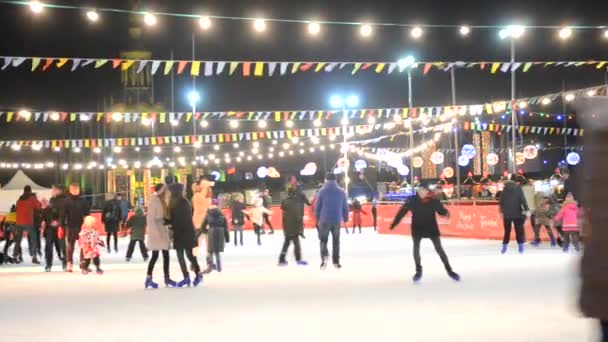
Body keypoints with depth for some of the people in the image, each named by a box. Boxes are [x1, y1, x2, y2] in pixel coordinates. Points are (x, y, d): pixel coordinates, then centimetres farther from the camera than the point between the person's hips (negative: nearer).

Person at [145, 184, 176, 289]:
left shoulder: (162, 201, 12)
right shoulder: (154, 201, -13)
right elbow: (150, 218, -17)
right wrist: (156, 232, -21)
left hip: (163, 230, 8)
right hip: (156, 231, -8)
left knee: (166, 255, 10)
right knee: (155, 255, -8)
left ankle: (167, 278, 17)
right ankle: (148, 279, -4)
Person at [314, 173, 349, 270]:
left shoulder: (322, 191, -5)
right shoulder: (341, 192, 2)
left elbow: (317, 206, -2)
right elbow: (345, 207, 5)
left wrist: (318, 217, 14)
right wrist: (345, 218, 19)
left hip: (325, 220, -2)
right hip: (337, 221, 2)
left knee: (323, 240, 7)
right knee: (336, 241, 13)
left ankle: (325, 255, -21)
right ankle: (336, 261, 13)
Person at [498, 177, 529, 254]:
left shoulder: (505, 189, 6)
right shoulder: (518, 188, -1)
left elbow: (501, 202, 7)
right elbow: (523, 200, -9)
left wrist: (502, 211, 14)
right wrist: (526, 209, -11)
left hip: (507, 214, 2)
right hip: (517, 213, -2)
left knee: (507, 231, 11)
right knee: (519, 230, 4)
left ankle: (504, 247, 11)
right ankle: (521, 246, -1)